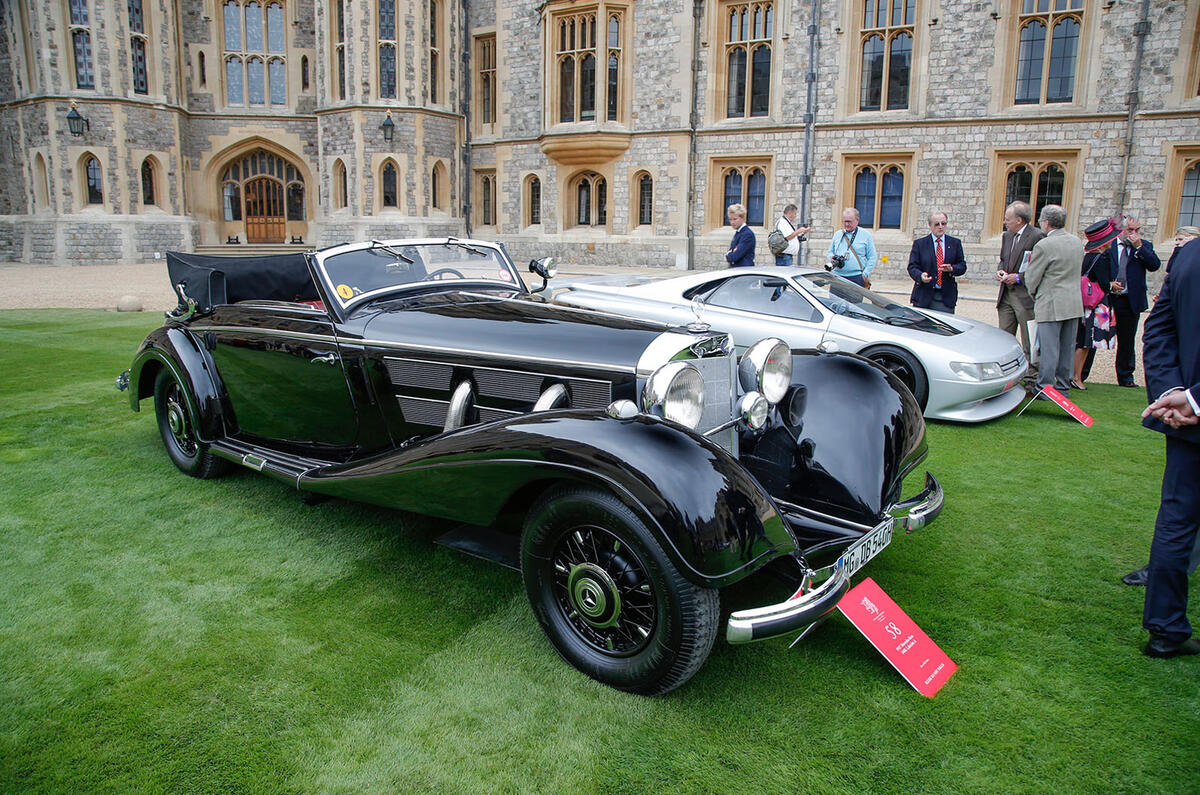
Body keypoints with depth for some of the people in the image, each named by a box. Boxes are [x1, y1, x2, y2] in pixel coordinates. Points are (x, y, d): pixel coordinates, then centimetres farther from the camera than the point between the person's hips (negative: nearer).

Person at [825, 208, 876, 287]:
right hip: (838, 276, 3)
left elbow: (872, 258, 6)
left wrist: (865, 274, -5)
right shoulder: (837, 234, 17)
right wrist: (832, 258, -2)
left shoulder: (866, 235, 8)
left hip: (857, 277, -3)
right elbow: (829, 252, 23)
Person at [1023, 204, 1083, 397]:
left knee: (1049, 348, -3)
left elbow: (1031, 279, -9)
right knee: (1067, 348, 12)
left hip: (1051, 305, -7)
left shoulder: (1043, 246, -15)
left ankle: (1045, 388, 1)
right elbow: (1075, 271, 18)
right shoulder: (1077, 242, 8)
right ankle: (1063, 387, 20)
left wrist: (1035, 295, 9)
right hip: (1074, 304, 7)